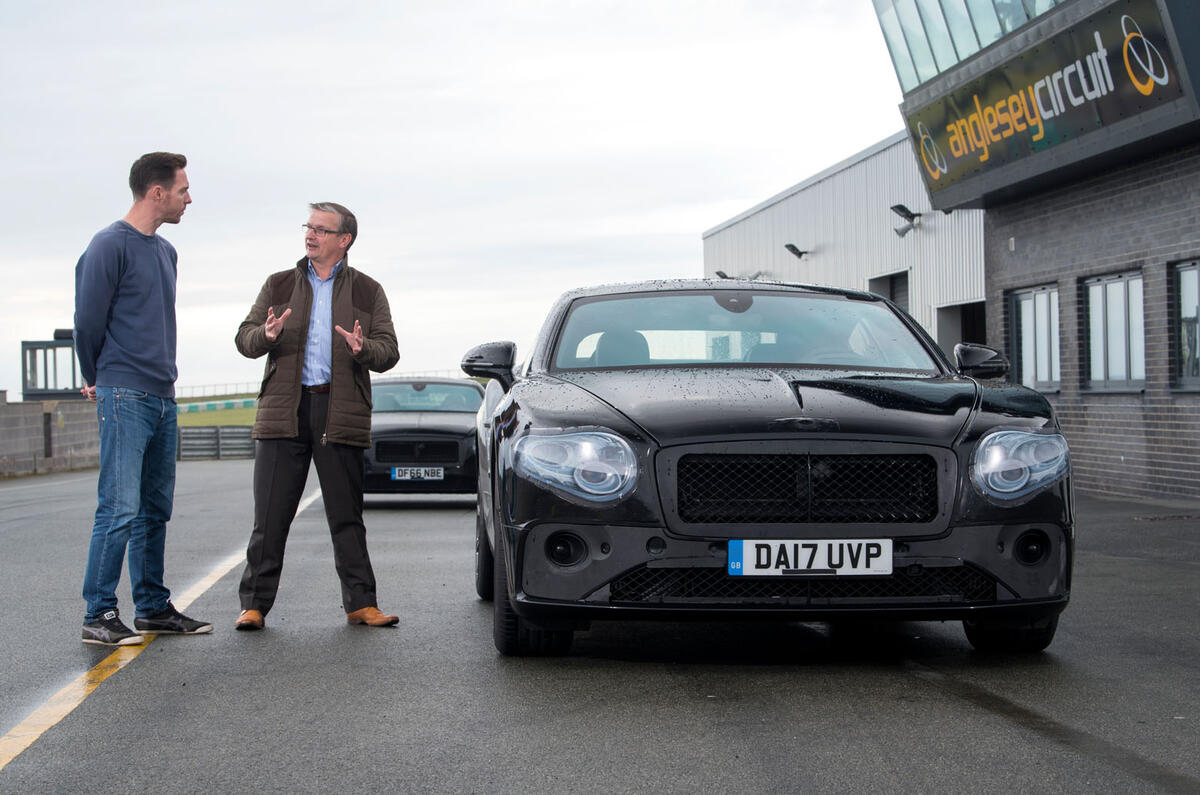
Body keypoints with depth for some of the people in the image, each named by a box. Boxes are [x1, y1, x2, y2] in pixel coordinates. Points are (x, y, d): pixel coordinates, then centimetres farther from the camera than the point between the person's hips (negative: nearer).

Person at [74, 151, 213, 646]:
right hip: (124, 398, -8)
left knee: (155, 510, 11)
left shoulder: (166, 252, 17)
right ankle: (99, 616, -8)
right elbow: (88, 319, -6)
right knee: (120, 508, -11)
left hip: (163, 397, 8)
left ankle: (154, 608, 18)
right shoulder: (110, 246, -9)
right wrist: (96, 380, 5)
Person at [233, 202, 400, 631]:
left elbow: (389, 350, 3)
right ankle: (254, 604, 5)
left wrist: (363, 348, -20)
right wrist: (267, 334, -15)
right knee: (270, 517, -1)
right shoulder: (279, 285, 15)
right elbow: (243, 338, 8)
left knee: (347, 517, 4)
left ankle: (361, 603, 10)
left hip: (339, 415, -1)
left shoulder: (367, 291, 11)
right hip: (284, 412, 1)